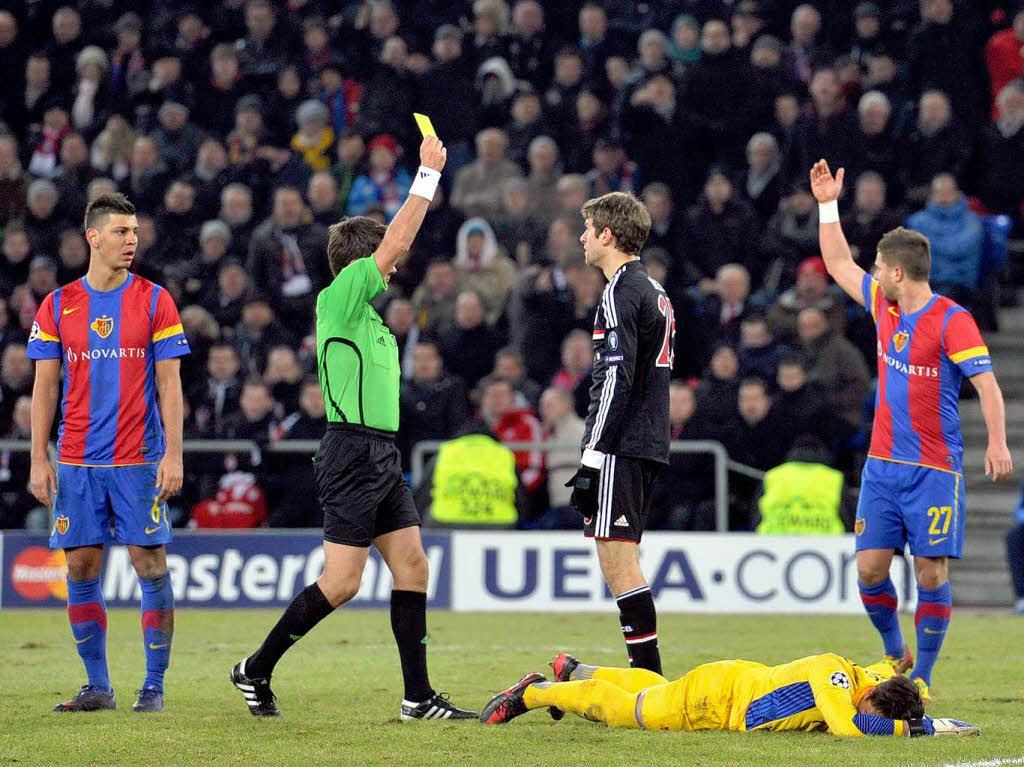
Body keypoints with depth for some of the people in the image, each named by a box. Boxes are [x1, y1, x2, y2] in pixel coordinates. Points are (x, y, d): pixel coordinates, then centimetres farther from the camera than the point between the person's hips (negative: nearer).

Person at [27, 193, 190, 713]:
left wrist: (173, 454, -8)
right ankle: (97, 686, 11)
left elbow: (169, 384, 1)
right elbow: (44, 388, 8)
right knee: (81, 568, 2)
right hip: (77, 463, 2)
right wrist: (39, 461, 1)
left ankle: (154, 686, 2)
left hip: (139, 460, -2)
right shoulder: (58, 305, 6)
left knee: (150, 564, -5)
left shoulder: (154, 301, 3)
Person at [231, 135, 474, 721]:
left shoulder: (368, 315, 17)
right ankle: (256, 671, 4)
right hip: (353, 451, -10)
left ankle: (419, 696, 3)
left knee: (413, 565, 3)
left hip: (382, 454, 10)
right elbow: (397, 241, -11)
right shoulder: (337, 299, -8)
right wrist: (428, 174, -7)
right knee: (342, 581, -9)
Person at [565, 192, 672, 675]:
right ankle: (644, 671, 12)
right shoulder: (653, 291, 19)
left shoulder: (621, 294, -12)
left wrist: (592, 459, -19)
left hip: (621, 449, -10)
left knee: (617, 559, -9)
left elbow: (616, 381, -19)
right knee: (621, 560, 13)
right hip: (648, 445, 10)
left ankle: (648, 674, -11)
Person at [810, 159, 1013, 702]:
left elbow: (987, 382, -17)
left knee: (931, 573, -5)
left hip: (934, 469, -6)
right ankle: (894, 653, 22)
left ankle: (922, 677, 3)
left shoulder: (952, 320, -11)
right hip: (883, 465, 6)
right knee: (869, 567, 0)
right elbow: (840, 265, 25)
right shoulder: (884, 306, 9)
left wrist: (997, 443, -28)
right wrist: (828, 206, 21)